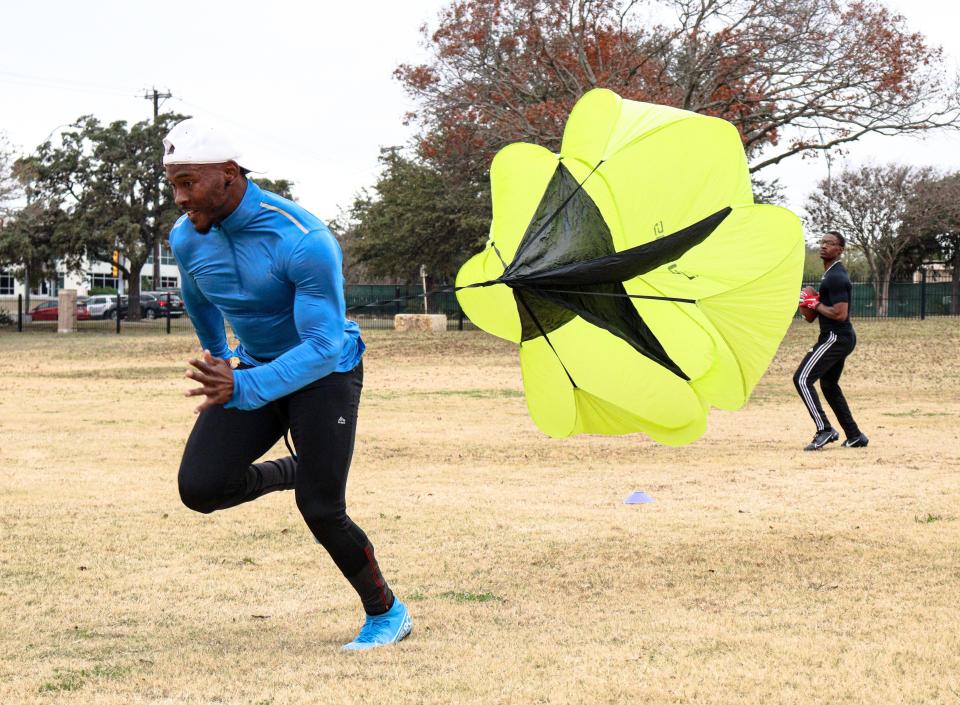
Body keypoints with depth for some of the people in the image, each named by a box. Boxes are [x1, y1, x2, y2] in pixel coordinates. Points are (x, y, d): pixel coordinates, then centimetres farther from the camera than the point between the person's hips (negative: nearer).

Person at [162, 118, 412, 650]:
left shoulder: (304, 241, -30)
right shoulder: (187, 238, -10)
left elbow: (324, 346, -33)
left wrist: (245, 388, -46)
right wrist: (216, 356, 31)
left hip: (325, 372, -5)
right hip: (253, 367, 6)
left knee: (321, 512, -12)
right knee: (199, 487, -13)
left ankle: (386, 613, 13)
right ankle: (294, 472, 17)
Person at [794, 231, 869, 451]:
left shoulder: (836, 277, -17)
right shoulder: (831, 273, 17)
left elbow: (840, 314, -25)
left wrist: (816, 305, -13)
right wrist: (808, 303, 2)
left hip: (836, 337, -11)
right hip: (842, 338, 11)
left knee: (802, 378, -14)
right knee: (829, 384, 21)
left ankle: (825, 430, -17)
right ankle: (854, 436, 24)